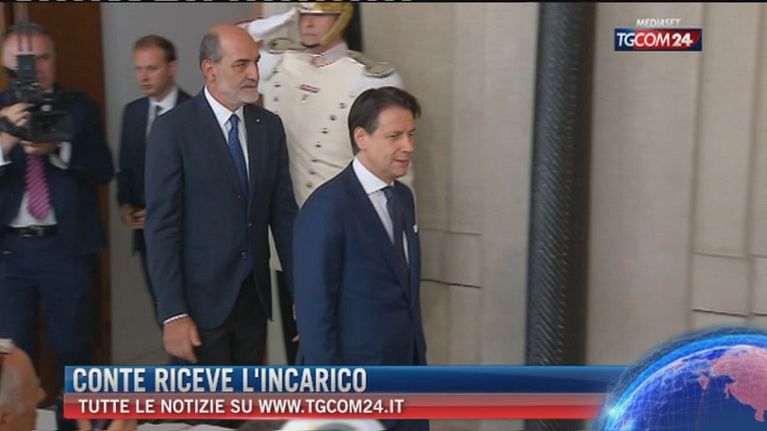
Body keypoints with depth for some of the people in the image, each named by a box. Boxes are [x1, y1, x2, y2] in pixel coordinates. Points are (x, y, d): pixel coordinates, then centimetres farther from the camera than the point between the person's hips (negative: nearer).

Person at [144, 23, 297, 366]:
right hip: (201, 299, -5)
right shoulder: (173, 129, -10)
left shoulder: (269, 126, 5)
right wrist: (173, 314, -16)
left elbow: (283, 213, 7)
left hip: (254, 295, 5)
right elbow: (161, 225, -12)